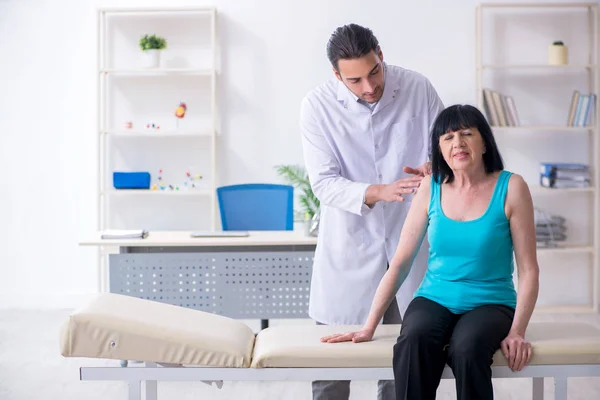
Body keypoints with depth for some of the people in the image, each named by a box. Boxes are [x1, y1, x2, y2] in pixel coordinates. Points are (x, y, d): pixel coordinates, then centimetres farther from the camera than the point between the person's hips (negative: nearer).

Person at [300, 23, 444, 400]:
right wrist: (378, 192, -33)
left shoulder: (418, 88, -6)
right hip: (348, 249, -1)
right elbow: (324, 184, -16)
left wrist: (435, 166, -19)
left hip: (409, 243, 1)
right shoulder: (318, 106, -11)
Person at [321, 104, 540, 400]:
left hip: (490, 304, -1)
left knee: (466, 347, -35)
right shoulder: (430, 187, 3)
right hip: (434, 299, 2)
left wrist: (517, 331, -14)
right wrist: (369, 327, -1)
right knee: (413, 342, -33)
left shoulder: (510, 188, -4)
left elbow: (528, 270, -2)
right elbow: (399, 263, 3)